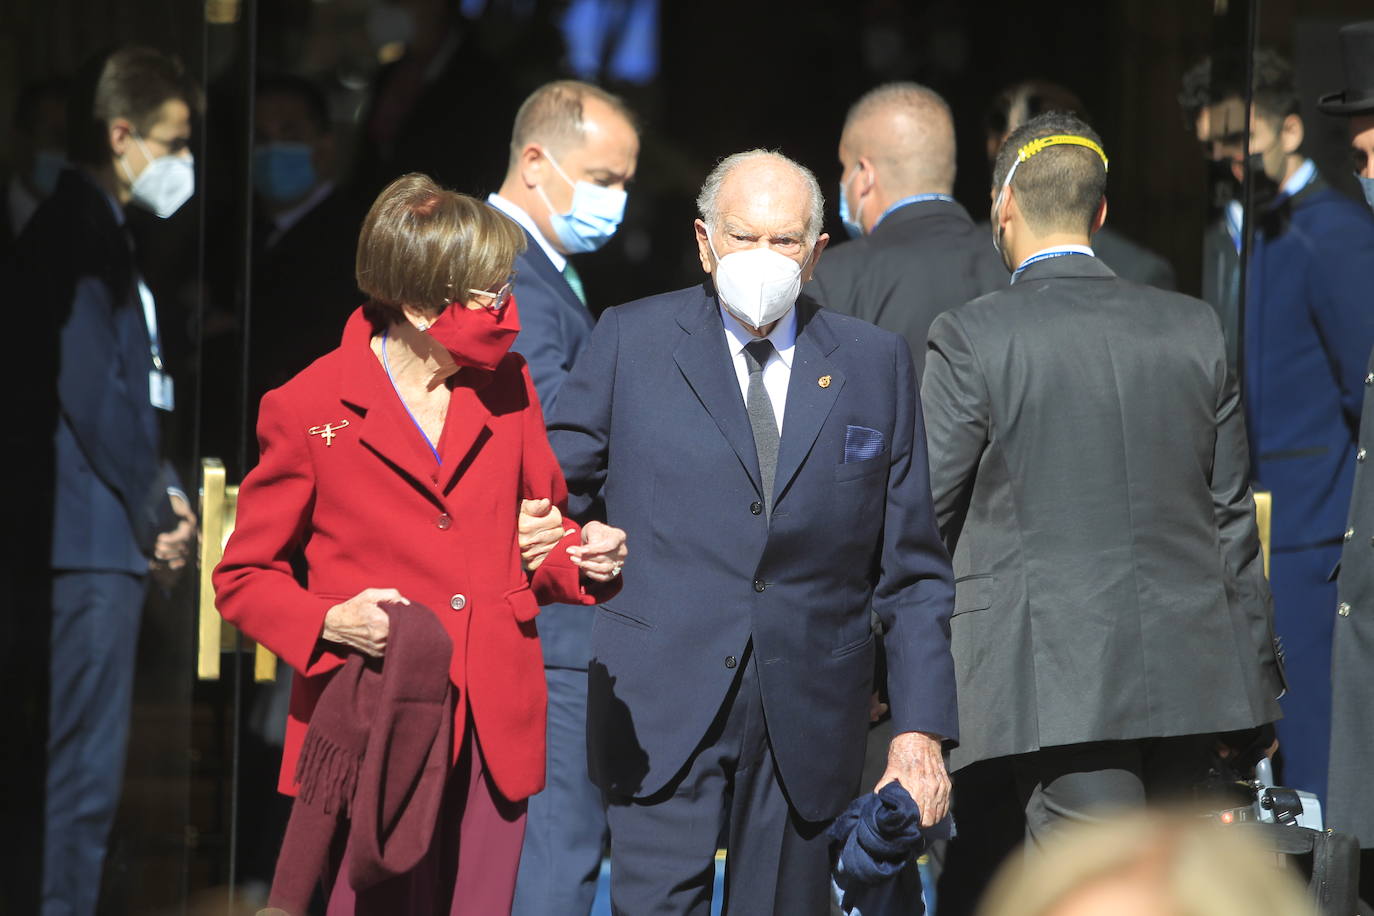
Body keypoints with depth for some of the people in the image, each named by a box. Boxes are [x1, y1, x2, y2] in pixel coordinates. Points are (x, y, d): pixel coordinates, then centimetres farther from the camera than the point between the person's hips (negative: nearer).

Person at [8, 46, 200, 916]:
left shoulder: (99, 230, 19)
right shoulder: (78, 230, -12)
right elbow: (92, 390, -18)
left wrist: (165, 494, 9)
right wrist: (156, 513, -9)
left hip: (114, 542, 10)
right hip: (93, 539, -10)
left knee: (88, 769, 12)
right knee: (84, 774, -9)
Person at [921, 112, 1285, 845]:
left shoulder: (970, 339, -7)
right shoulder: (1193, 329, 6)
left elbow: (922, 515, -2)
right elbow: (1233, 515, 11)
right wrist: (1259, 669, 18)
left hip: (1053, 684, -5)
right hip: (1189, 670, 5)